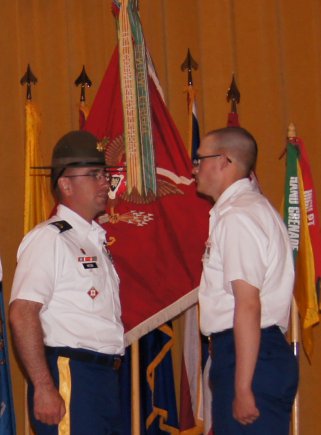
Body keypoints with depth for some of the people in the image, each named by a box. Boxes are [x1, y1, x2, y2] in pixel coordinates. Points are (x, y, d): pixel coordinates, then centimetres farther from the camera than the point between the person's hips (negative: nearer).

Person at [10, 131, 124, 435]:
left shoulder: (96, 238, 18)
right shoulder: (48, 238, -11)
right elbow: (22, 314, -20)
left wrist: (110, 372, 19)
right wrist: (44, 388, -23)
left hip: (105, 375, 9)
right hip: (68, 376, -9)